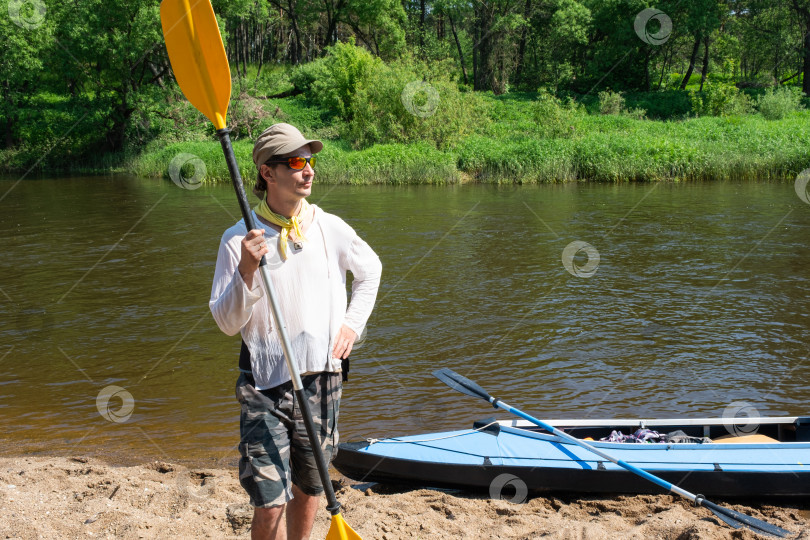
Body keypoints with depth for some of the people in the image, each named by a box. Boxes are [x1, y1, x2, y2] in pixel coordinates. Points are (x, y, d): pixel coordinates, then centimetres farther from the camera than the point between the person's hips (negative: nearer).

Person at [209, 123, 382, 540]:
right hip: (265, 385, -3)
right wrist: (246, 271, -23)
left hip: (321, 380, 3)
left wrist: (353, 323, 11)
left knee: (309, 489, 17)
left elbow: (370, 270, 21)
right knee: (270, 503, -9)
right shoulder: (239, 240, -7)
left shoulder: (330, 228, 1)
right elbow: (226, 323, -8)